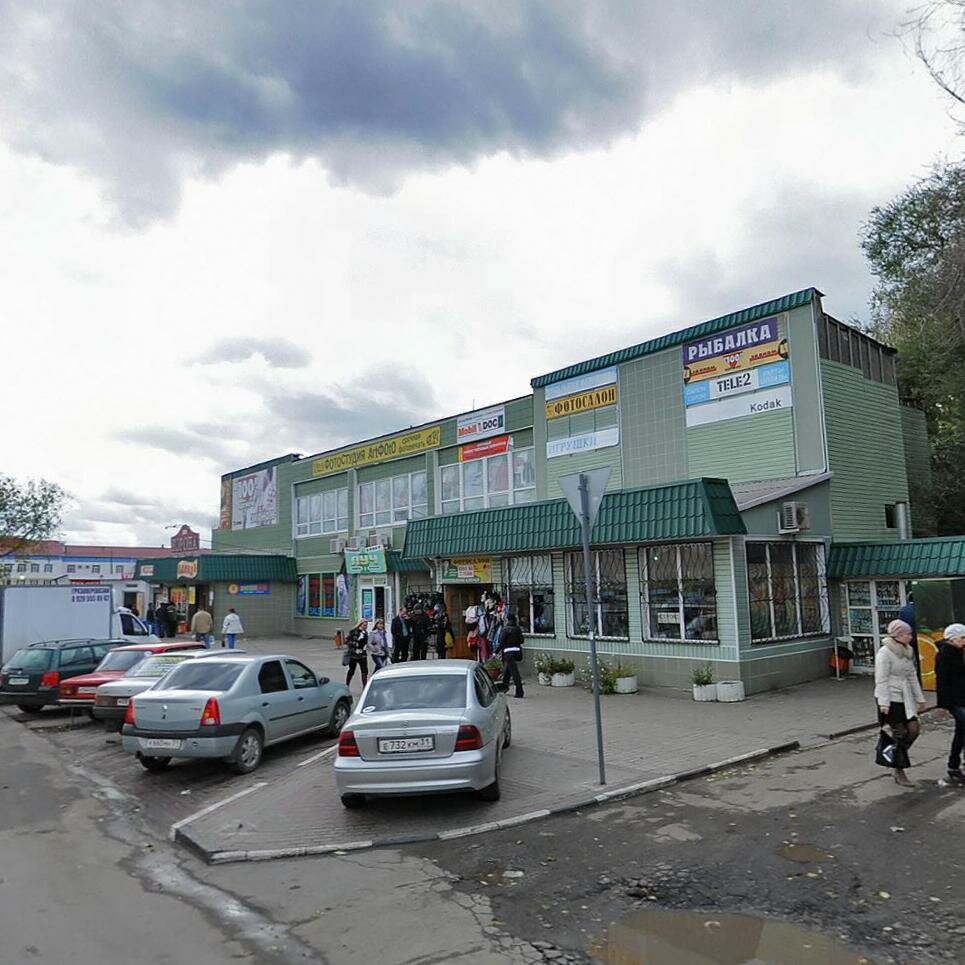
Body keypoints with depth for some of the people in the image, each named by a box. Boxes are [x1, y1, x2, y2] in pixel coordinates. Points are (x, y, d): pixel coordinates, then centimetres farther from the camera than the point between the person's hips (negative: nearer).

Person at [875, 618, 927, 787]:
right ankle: (899, 773, 10)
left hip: (905, 698, 7)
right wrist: (883, 703, -20)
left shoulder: (907, 652, 10)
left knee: (914, 729, -1)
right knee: (900, 734, -3)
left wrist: (919, 698, 16)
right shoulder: (884, 653, -15)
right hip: (890, 699, -7)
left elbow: (912, 676, 17)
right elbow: (881, 680, -17)